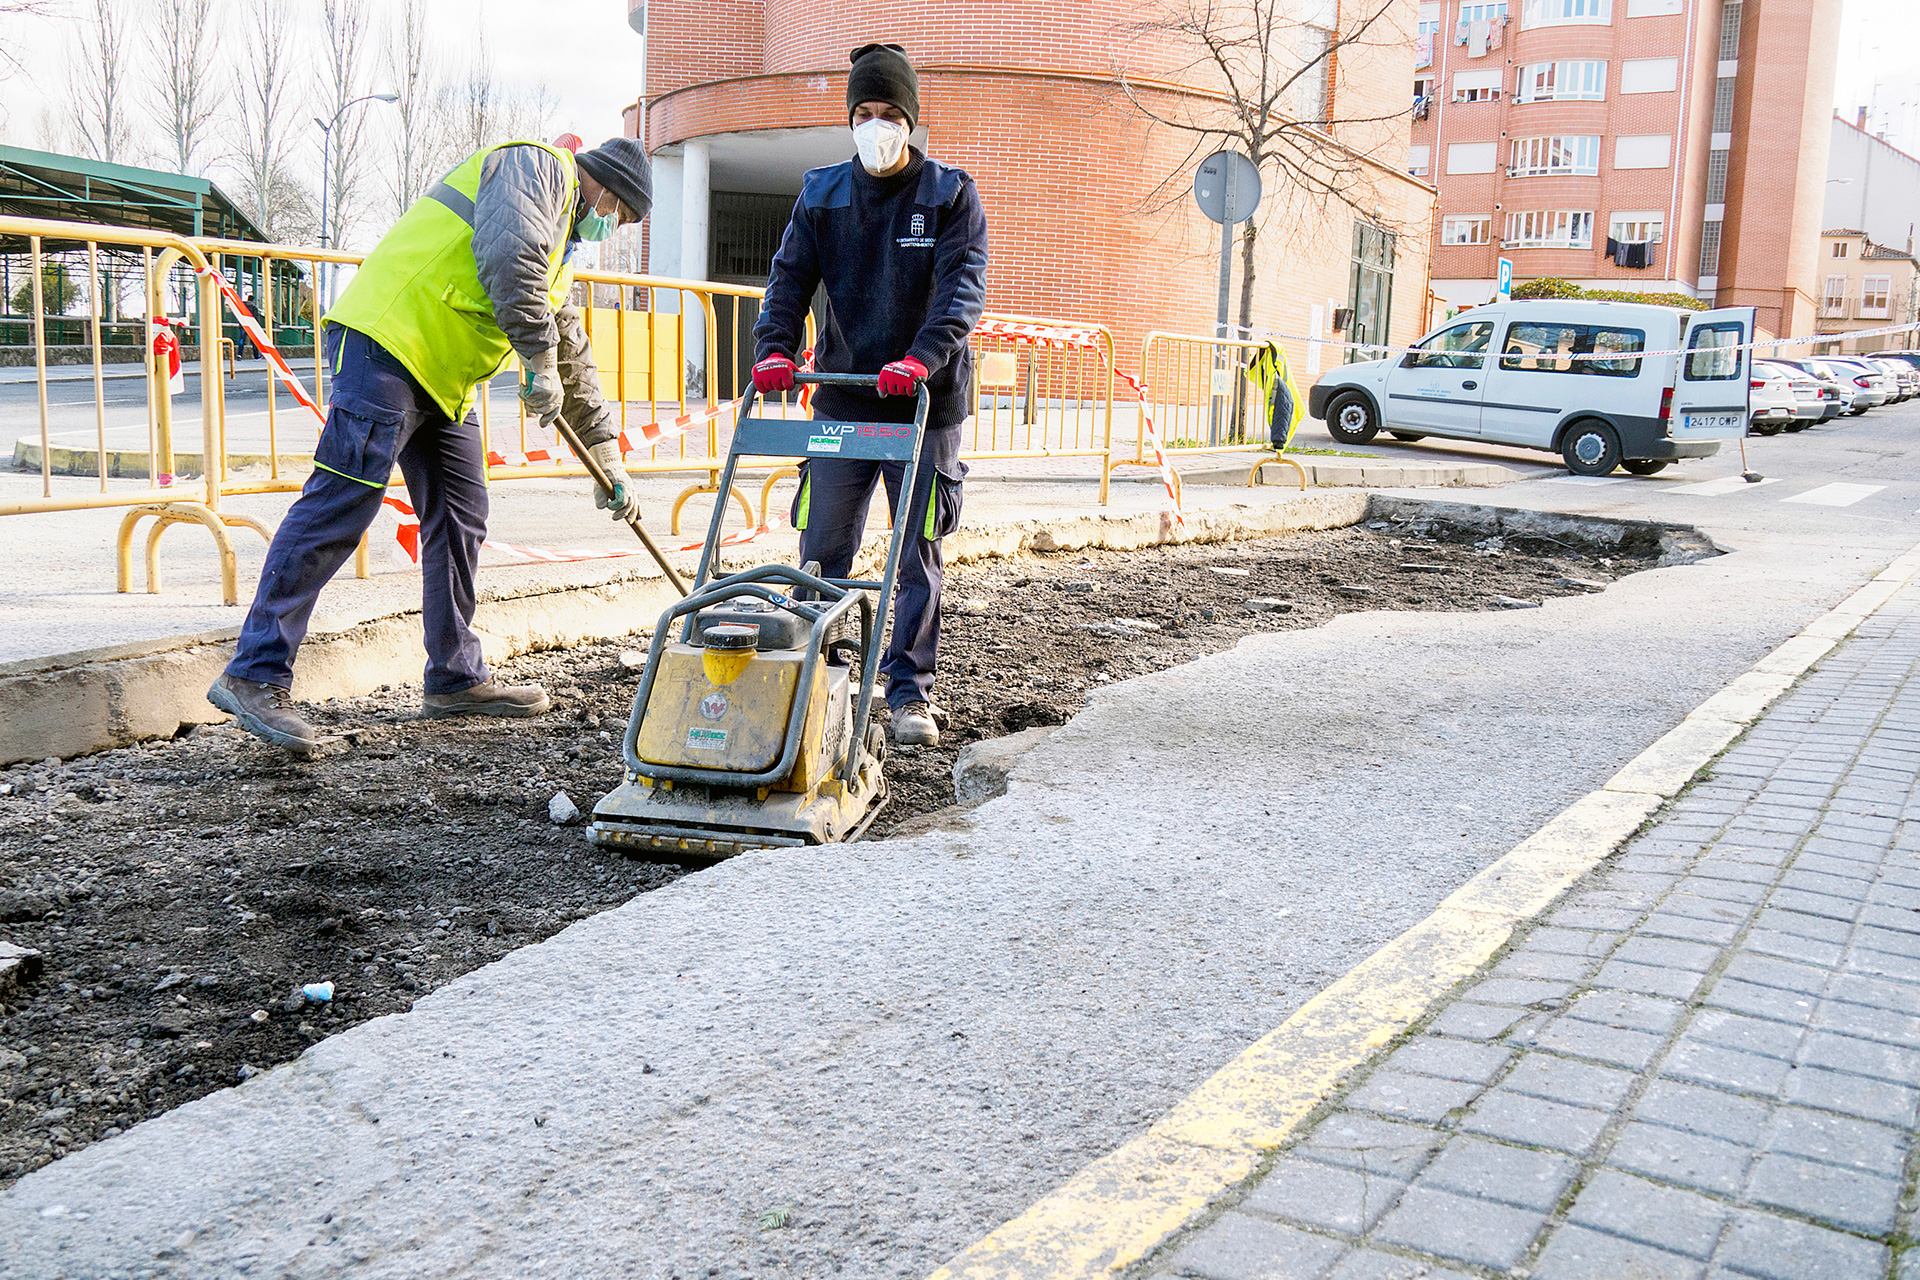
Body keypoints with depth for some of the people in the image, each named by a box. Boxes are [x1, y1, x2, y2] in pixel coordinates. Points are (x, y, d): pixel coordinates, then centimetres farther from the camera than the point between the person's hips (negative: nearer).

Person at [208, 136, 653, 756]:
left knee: (459, 519, 9)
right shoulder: (536, 167, 0)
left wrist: (606, 459, 31)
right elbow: (510, 256, -21)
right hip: (387, 342, -11)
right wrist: (540, 363, -16)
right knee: (339, 507, -15)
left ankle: (456, 677, 18)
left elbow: (574, 355, 33)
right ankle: (255, 676, -15)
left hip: (443, 381, 11)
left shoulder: (560, 248, 30)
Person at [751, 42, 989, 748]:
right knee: (821, 549, 2)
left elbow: (964, 283, -13)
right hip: (841, 400, 2)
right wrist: (774, 347, -16)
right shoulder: (820, 194, 8)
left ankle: (910, 691, 11)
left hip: (924, 403, -2)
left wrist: (922, 357, -29)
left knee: (918, 554, 2)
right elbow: (791, 275, 3)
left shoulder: (951, 194, 0)